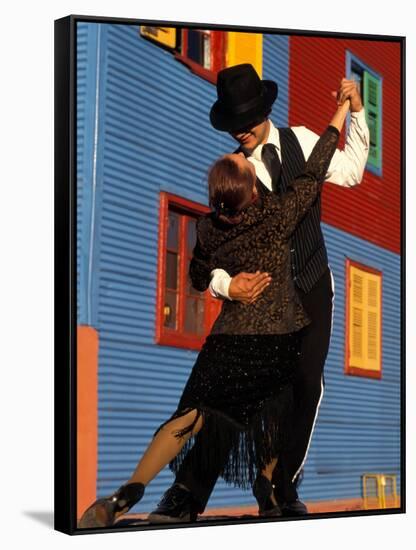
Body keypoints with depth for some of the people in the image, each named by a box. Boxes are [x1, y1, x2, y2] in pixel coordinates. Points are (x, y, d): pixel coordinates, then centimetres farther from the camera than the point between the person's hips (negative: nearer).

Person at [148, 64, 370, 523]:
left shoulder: (300, 141, 3)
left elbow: (351, 172, 14)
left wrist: (355, 112, 6)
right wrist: (225, 283, -31)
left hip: (313, 286, 3)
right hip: (263, 289, -3)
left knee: (307, 385, 1)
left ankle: (284, 489, 17)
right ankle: (188, 493, -7)